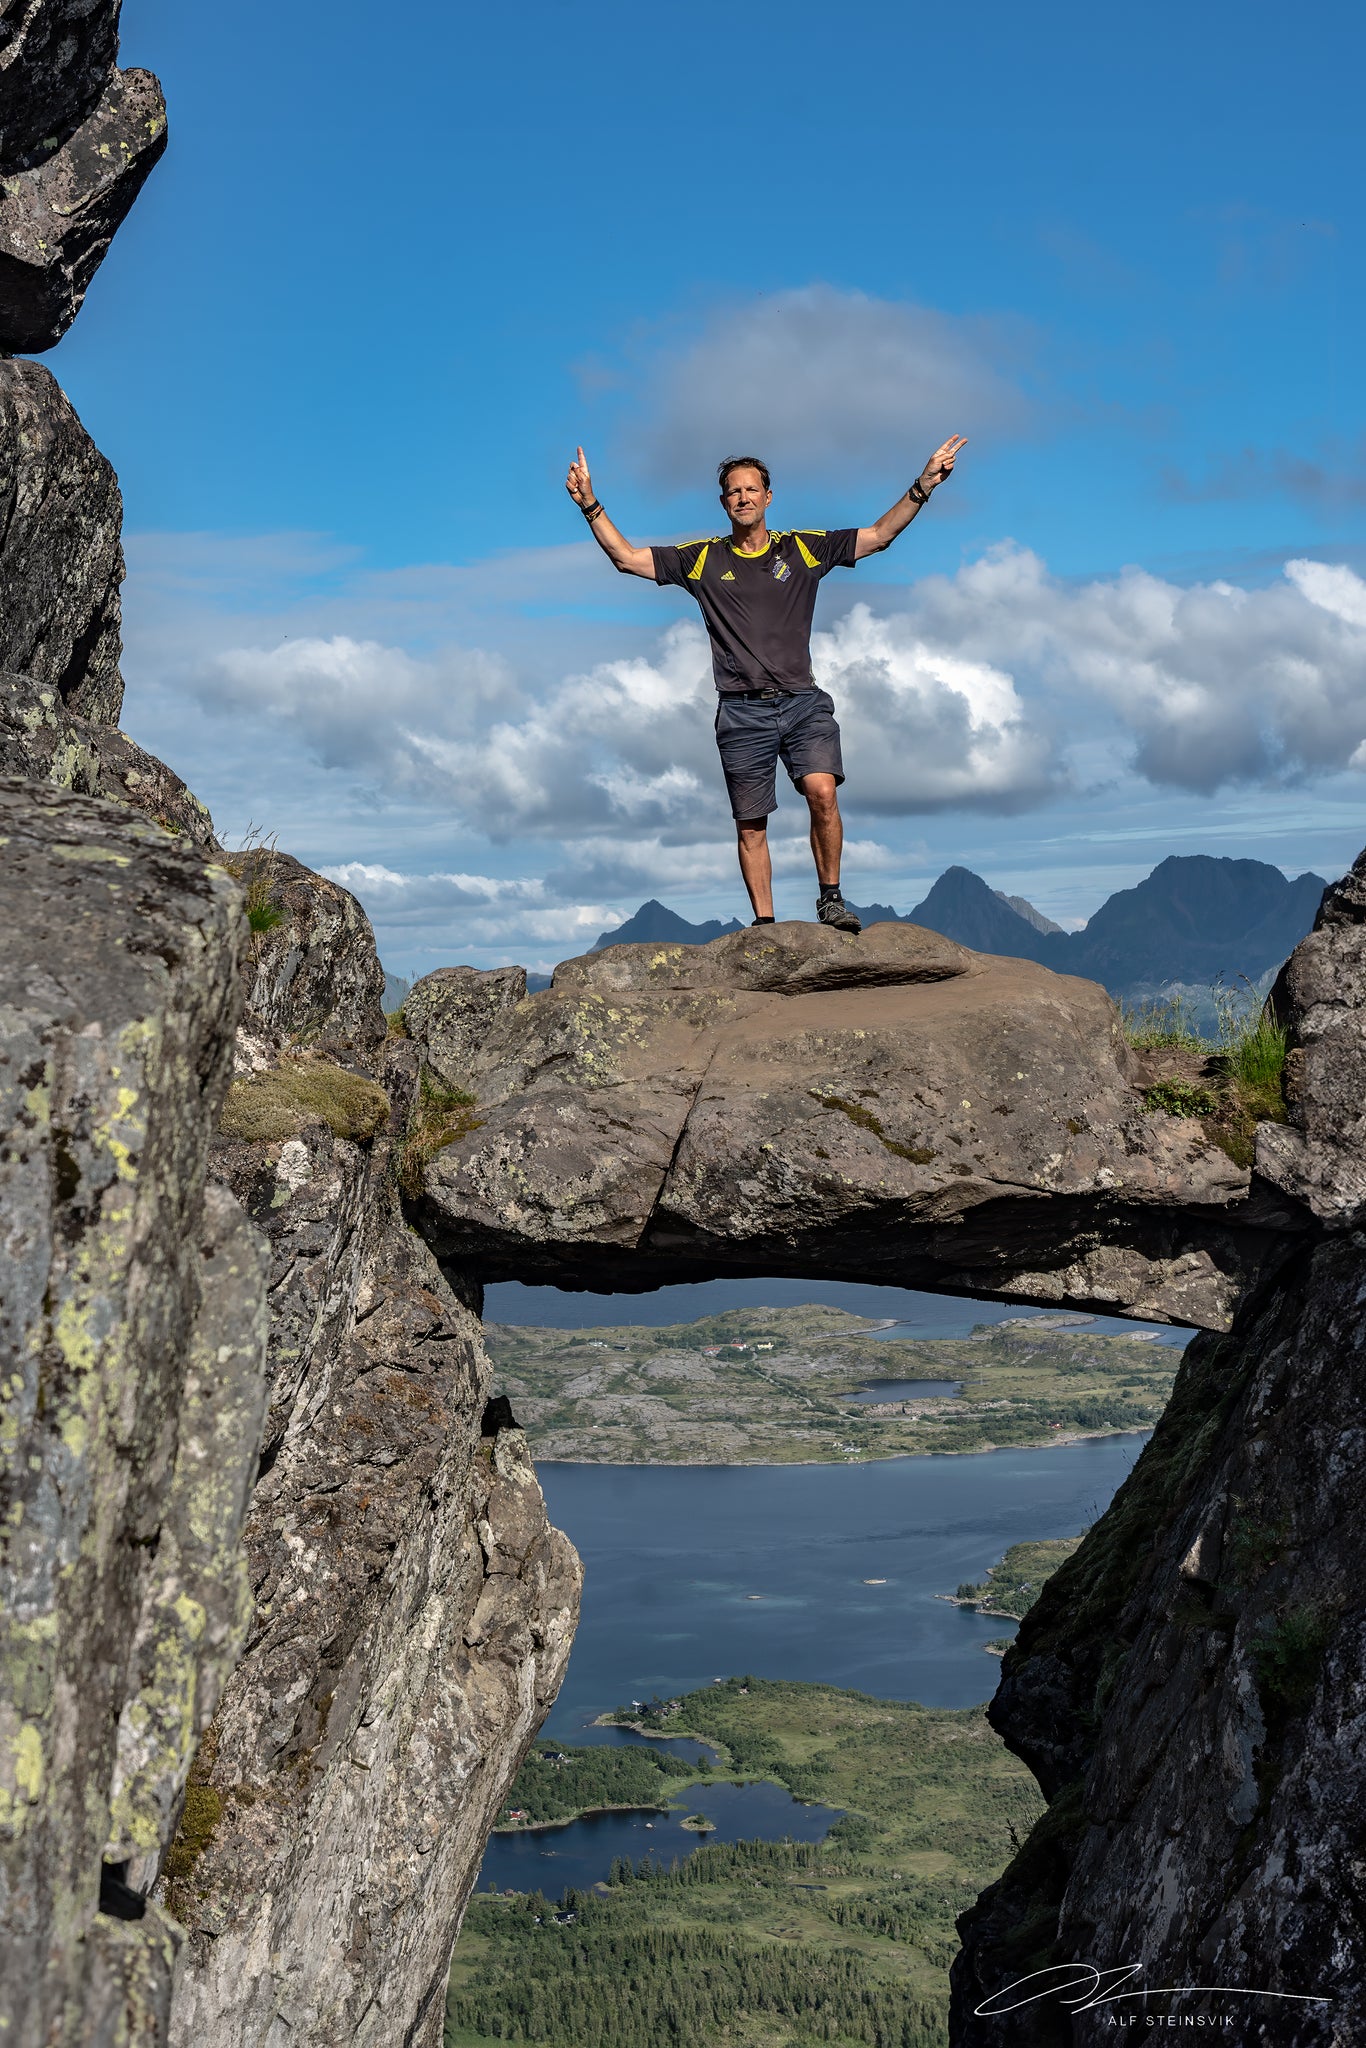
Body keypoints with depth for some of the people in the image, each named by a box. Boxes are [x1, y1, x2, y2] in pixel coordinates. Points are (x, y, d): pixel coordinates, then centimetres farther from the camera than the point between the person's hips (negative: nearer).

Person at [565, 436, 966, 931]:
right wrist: (591, 506, -2)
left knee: (822, 792, -22)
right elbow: (626, 557, 8)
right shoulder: (702, 559, 10)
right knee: (750, 825, 2)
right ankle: (764, 926, 10)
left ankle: (831, 900, -8)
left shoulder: (804, 548, 10)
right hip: (743, 710, 1)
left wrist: (922, 486, -1)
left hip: (802, 703, -1)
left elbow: (879, 536, 8)